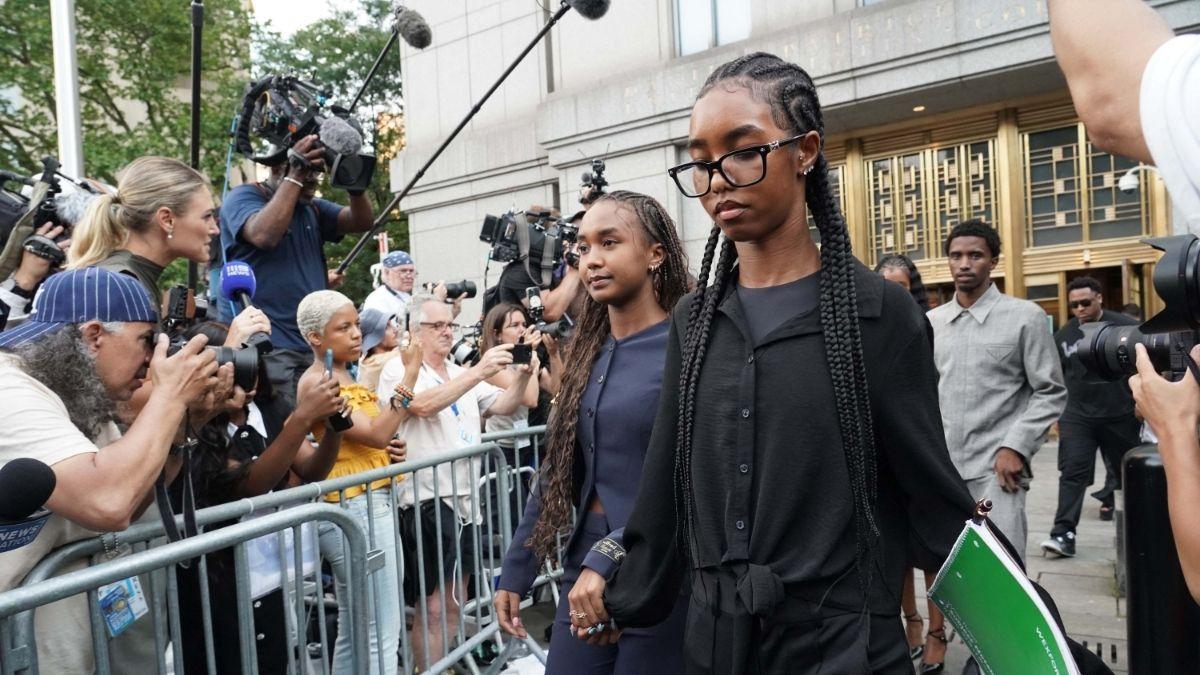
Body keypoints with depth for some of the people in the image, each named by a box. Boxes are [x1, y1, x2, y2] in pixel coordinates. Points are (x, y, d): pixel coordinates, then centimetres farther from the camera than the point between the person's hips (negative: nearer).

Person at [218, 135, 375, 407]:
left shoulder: (313, 209, 18)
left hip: (313, 345, 7)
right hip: (263, 346, -6)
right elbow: (264, 235, -21)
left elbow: (362, 222, 7)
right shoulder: (243, 197, 0)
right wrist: (295, 177, -17)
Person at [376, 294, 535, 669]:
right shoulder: (399, 368, -5)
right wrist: (479, 371, -29)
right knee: (433, 607, -4)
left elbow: (503, 406, 11)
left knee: (454, 604, 14)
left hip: (465, 498, 8)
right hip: (426, 501, -7)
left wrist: (522, 375, -8)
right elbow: (424, 404, -24)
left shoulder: (461, 373, 17)